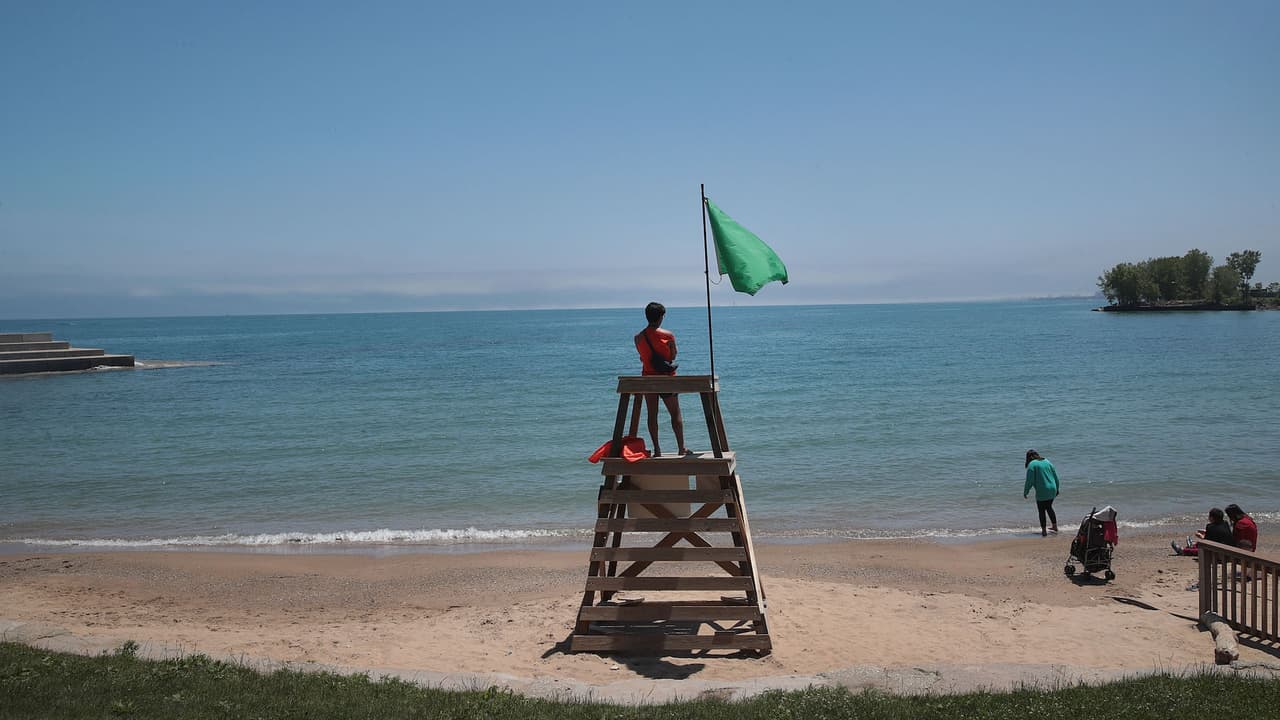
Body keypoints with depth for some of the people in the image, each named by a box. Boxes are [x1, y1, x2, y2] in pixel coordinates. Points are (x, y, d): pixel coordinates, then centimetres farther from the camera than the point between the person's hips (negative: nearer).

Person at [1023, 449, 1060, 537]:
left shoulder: (1032, 465, -9)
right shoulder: (1047, 462, 10)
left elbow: (1029, 481, -12)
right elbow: (1056, 477, 14)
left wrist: (1025, 492, -2)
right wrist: (1057, 489, 25)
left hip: (1042, 492, -6)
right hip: (1052, 490, 6)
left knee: (1041, 511, 5)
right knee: (1049, 507, 24)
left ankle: (1044, 531, 8)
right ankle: (1055, 527, 31)